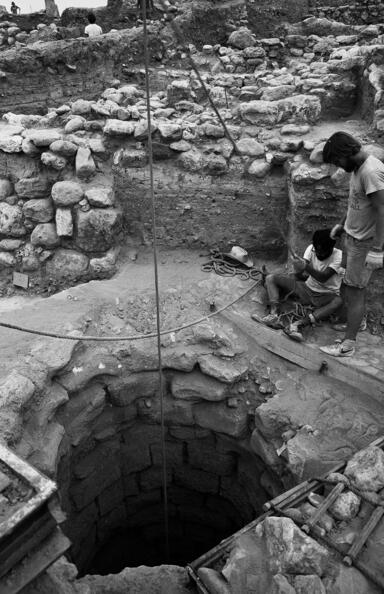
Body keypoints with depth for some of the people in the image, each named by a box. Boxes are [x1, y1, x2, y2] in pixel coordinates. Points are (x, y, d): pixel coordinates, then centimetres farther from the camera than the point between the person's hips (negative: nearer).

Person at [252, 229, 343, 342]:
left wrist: (306, 267, -45)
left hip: (326, 296, -4)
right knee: (271, 278, -9)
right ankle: (274, 315, -33)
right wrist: (298, 271, -41)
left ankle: (299, 325, -50)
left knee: (338, 301, -41)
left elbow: (323, 278, -31)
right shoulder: (311, 249, -6)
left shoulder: (338, 255, -17)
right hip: (308, 288, 4)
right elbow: (299, 275, -17)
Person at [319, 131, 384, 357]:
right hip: (353, 235, 9)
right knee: (357, 286, 21)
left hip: (364, 242, -9)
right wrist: (342, 224, 25)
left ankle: (348, 344, 4)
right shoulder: (358, 167, 6)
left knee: (354, 290, -4)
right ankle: (358, 319, 42)